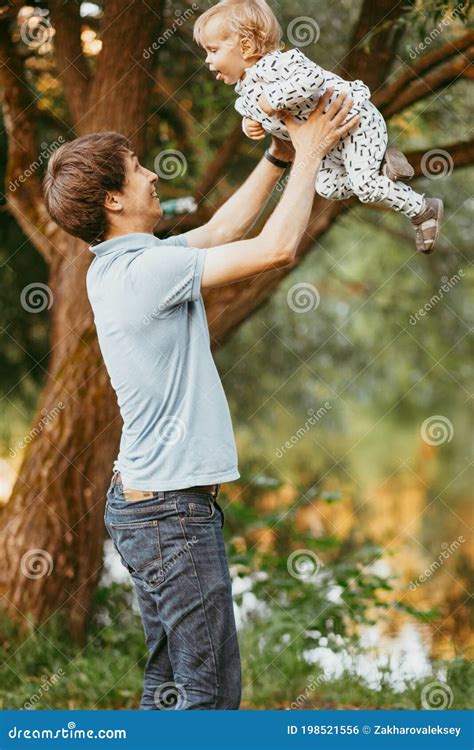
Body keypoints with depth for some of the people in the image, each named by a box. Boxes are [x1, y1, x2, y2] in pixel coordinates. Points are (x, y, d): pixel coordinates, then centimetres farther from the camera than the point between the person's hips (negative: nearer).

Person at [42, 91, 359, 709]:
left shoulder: (118, 265, 11)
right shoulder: (146, 270, -19)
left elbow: (222, 230, 23)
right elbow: (277, 248, -18)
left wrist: (279, 157, 19)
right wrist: (309, 154, -6)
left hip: (143, 502, 10)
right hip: (173, 512, -10)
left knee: (170, 680, 14)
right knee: (210, 688, -6)